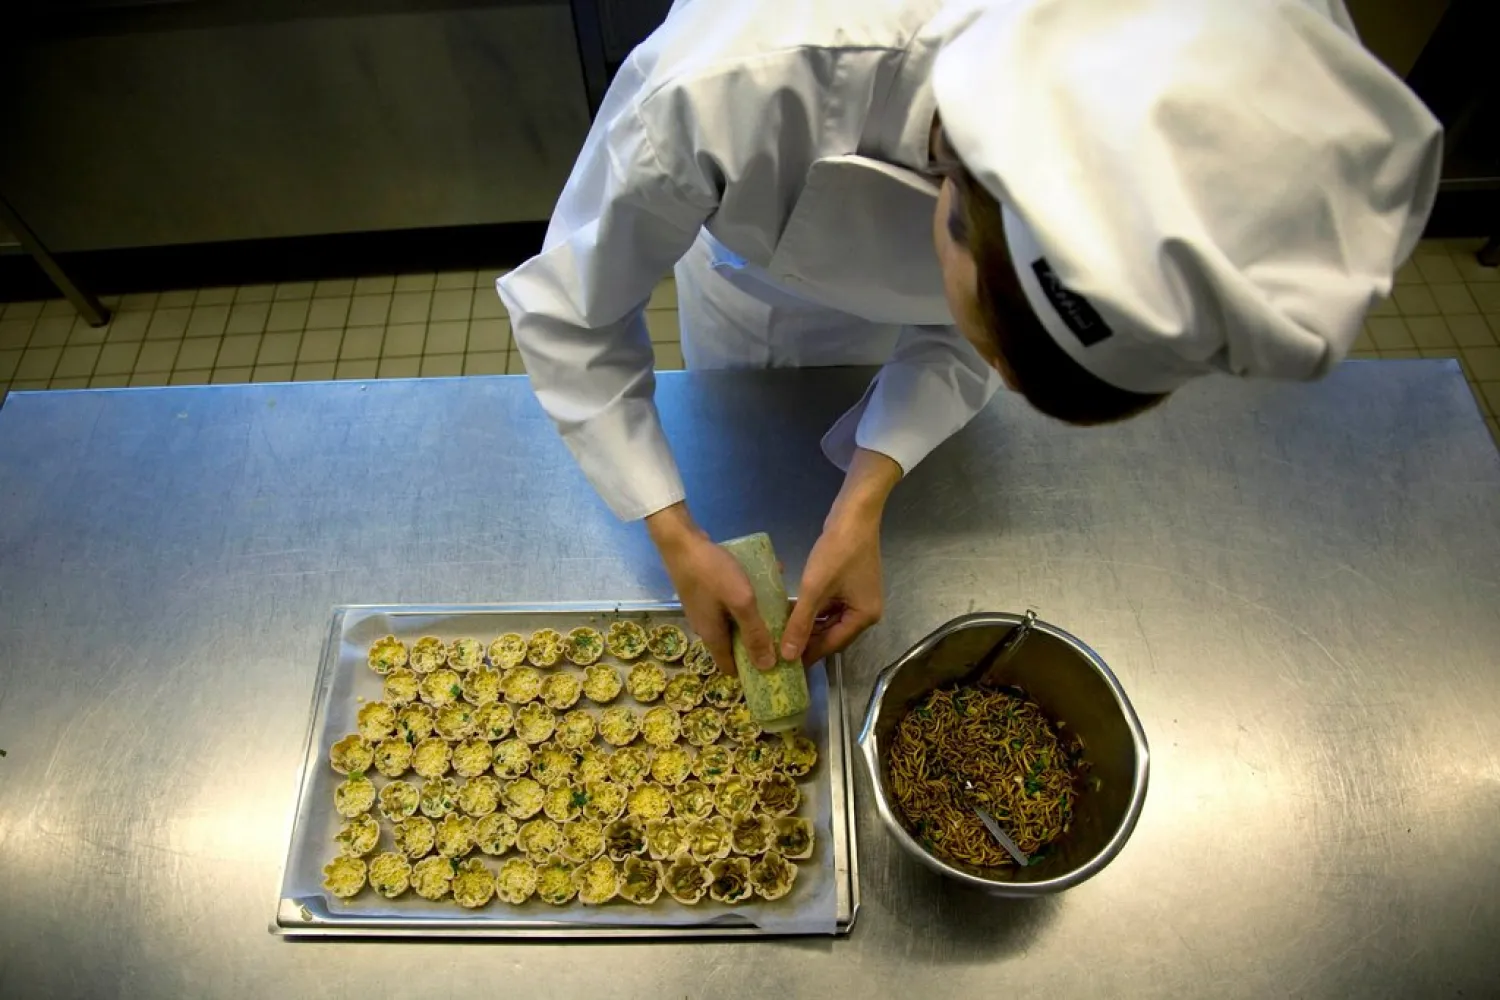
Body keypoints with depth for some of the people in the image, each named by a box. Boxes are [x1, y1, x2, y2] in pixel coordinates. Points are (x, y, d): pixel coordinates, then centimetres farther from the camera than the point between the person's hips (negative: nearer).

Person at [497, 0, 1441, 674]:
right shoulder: (725, 88, -50)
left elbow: (963, 329, -19)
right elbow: (572, 314, -31)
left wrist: (867, 497, -30)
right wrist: (678, 538, -33)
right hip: (751, 283, 0)